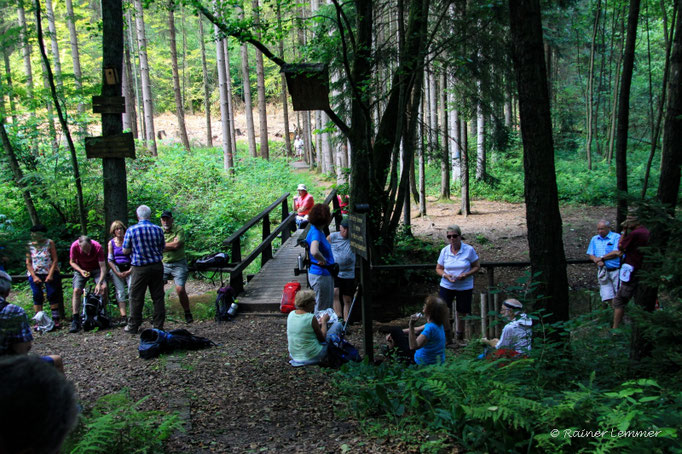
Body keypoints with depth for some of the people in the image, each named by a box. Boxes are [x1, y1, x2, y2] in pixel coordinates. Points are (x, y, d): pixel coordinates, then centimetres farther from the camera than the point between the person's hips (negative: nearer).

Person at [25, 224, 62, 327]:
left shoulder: (50, 243, -3)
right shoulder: (29, 245, 3)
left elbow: (55, 260, -5)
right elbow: (28, 263, 3)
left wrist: (50, 275, -14)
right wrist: (34, 276, -8)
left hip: (50, 273, -2)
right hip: (34, 274, 2)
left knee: (53, 295, -2)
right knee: (37, 297, 0)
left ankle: (56, 319, 2)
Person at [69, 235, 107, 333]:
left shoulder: (98, 247, -30)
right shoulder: (74, 246, -26)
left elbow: (103, 267, -29)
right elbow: (72, 262, -8)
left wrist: (99, 283, -38)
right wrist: (81, 271, -26)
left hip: (96, 269, -1)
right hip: (81, 269, 1)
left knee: (104, 287, -22)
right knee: (77, 290, -17)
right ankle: (75, 321, -14)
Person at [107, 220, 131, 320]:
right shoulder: (111, 242, 7)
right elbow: (109, 260, 7)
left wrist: (130, 271, -7)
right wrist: (118, 273, -3)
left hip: (129, 268, -1)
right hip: (116, 268, 2)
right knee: (120, 292, -5)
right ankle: (123, 316, -8)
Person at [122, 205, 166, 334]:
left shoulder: (131, 230, -8)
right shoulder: (158, 229, 0)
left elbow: (125, 251, -2)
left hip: (140, 268, -2)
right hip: (157, 266, 3)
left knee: (136, 298, 8)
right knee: (158, 297, 9)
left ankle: (133, 326, 16)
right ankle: (159, 325, 14)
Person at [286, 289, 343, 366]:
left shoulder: (291, 314, -3)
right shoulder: (311, 318, -23)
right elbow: (322, 338, -12)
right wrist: (324, 321, 3)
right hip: (313, 356, -7)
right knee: (337, 324, 4)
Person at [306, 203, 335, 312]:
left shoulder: (319, 231, 6)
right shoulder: (315, 233, -24)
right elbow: (314, 252, -42)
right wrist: (323, 261, -25)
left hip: (326, 274, 10)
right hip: (320, 275, -10)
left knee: (329, 306, 21)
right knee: (322, 308, 3)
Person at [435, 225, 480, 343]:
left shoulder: (469, 250, -8)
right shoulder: (444, 251, -1)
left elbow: (477, 266, -1)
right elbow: (438, 269, 7)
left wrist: (466, 274, -19)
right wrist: (446, 275, -15)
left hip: (465, 287, -1)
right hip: (446, 286, 1)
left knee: (462, 314, 9)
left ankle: (460, 338, 31)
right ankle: (448, 337, 16)